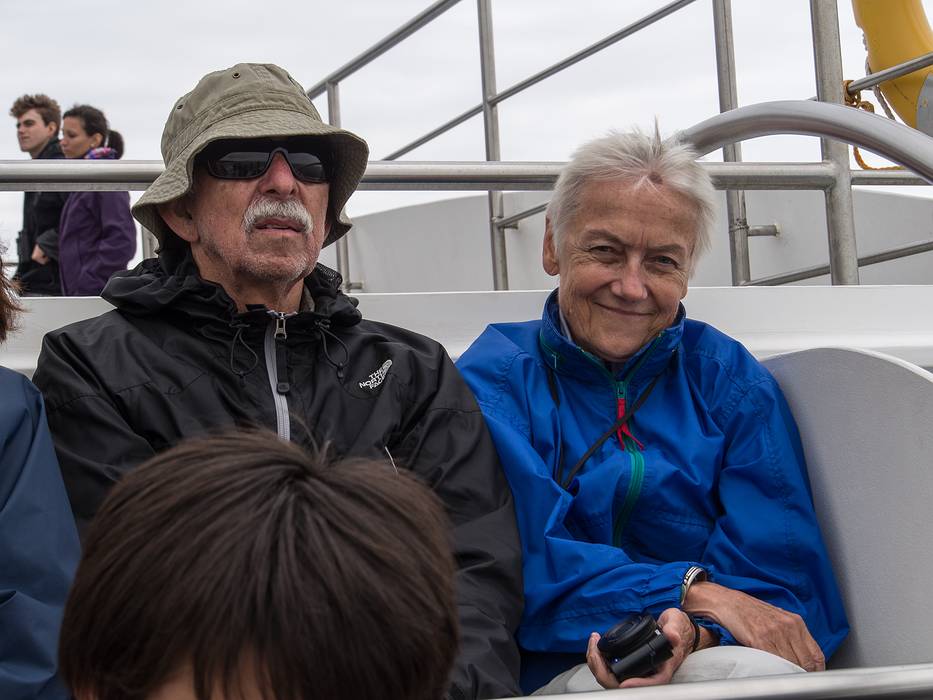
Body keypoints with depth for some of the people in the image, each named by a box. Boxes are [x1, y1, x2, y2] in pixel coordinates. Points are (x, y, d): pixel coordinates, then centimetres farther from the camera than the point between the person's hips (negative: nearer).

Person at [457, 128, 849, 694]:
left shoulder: (731, 382, 9)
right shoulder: (492, 380, 4)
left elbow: (783, 579, 0)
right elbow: (522, 566, -10)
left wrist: (694, 635, -22)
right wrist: (693, 590, -18)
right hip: (554, 674, -3)